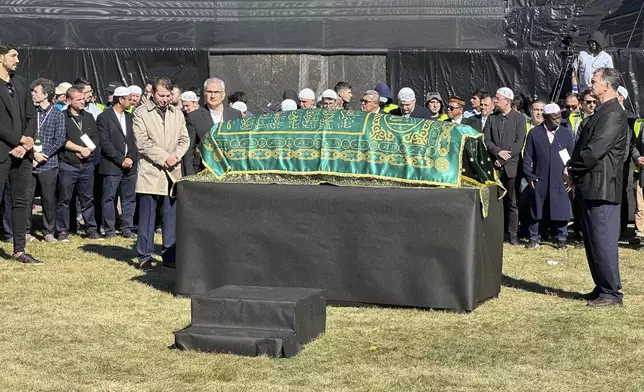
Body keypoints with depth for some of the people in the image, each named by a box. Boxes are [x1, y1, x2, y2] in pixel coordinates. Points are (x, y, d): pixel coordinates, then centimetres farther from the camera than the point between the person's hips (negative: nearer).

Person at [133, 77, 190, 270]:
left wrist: (176, 155, -8)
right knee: (147, 216, -2)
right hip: (150, 172, -4)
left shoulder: (177, 113, 14)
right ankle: (145, 256, 5)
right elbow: (142, 143, -8)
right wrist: (164, 157, -14)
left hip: (172, 173, 4)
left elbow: (184, 139, 11)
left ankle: (169, 255, 11)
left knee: (171, 216, 5)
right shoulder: (140, 113, 0)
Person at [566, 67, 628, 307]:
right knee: (593, 240, 15)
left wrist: (573, 170, -10)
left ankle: (612, 294, 0)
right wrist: (574, 172, 7)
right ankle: (602, 288, 23)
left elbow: (596, 150, -22)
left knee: (603, 240, -6)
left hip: (603, 186, -10)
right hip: (592, 186, 10)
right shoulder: (603, 112, 16)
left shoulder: (613, 114, -15)